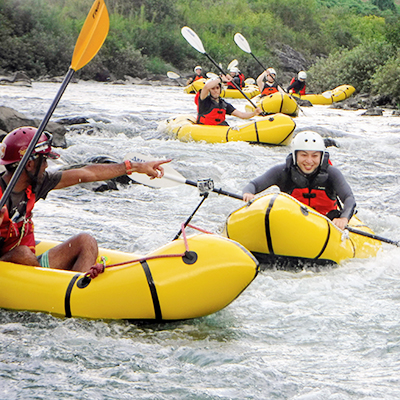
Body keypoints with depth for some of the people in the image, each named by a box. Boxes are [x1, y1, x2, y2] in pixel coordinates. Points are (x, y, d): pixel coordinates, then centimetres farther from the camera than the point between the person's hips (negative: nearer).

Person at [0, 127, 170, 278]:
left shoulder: (36, 182, 2)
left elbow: (87, 174, 6)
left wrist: (136, 167, 10)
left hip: (31, 264, 8)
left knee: (86, 241, -7)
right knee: (22, 253, -37)